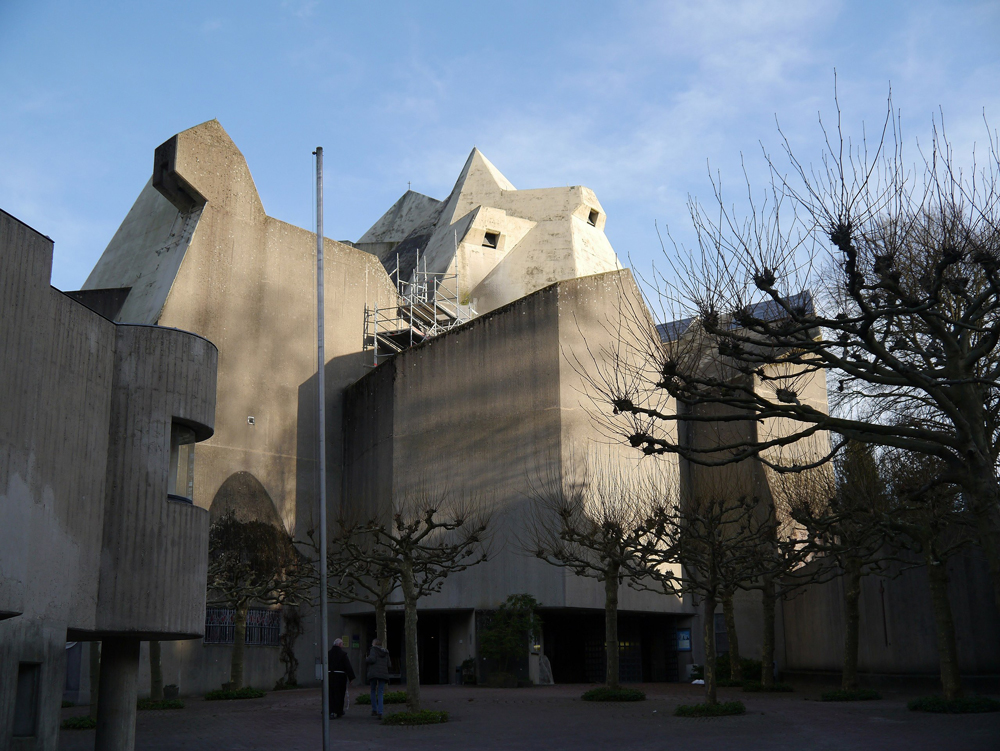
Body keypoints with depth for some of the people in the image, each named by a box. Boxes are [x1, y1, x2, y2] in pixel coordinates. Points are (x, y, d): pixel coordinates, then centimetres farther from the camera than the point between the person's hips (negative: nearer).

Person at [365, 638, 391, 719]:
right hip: (383, 674, 3)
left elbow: (372, 659, -11)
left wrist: (366, 660, 9)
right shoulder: (385, 652, 17)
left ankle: (374, 710, 12)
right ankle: (380, 713, -11)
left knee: (373, 691, 16)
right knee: (380, 694, 3)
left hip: (374, 673, -3)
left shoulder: (374, 649, 3)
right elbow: (388, 665, 13)